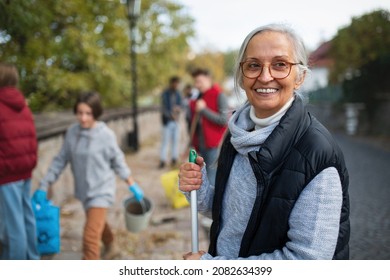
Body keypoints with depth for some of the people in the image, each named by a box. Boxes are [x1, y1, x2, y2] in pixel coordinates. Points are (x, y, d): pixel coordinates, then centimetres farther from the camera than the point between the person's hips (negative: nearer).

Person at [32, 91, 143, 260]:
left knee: (90, 236, -12)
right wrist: (44, 186, 0)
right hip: (84, 190, 6)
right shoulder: (72, 132, -6)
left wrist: (133, 185, -2)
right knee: (98, 223, 28)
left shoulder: (106, 135, -18)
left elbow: (118, 162, -7)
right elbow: (60, 160, 1)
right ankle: (111, 248, 56)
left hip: (101, 191, -6)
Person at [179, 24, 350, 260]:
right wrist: (199, 191, -16)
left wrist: (210, 264, -22)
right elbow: (228, 212, 4)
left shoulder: (318, 152, -26)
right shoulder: (239, 133, -7)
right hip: (221, 256, 5)